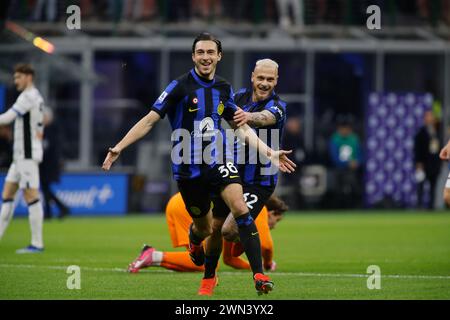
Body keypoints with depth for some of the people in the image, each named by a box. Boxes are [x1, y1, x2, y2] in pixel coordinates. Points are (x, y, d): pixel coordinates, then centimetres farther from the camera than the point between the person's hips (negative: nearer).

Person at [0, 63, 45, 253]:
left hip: (27, 155, -10)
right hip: (21, 155, 10)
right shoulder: (38, 99, 18)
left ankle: (37, 243, -9)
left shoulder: (28, 97, -13)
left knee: (31, 195, -9)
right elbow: (39, 132, 22)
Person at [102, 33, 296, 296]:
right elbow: (150, 120, -4)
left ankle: (259, 274, -23)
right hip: (188, 168, -2)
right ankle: (194, 241, 49)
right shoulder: (180, 86, -6)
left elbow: (241, 128, 17)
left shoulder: (224, 89, 7)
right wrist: (118, 148, -11)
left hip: (218, 160, 2)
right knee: (204, 227, 8)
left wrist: (269, 153, 10)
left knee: (239, 207, -22)